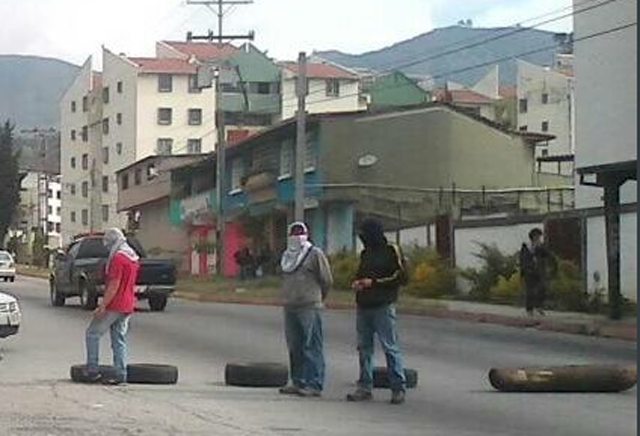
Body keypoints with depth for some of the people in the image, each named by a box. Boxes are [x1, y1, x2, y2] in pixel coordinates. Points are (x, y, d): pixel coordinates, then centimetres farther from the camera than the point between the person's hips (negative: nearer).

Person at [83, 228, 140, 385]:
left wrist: (102, 306, -20)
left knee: (92, 334, 1)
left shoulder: (118, 258, -16)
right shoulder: (133, 257, 14)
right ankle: (121, 375, 5)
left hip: (114, 306, -9)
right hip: (127, 306, 9)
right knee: (119, 340, 9)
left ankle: (92, 371, -2)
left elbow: (114, 285, -21)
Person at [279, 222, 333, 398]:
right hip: (289, 306, 7)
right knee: (294, 347, 9)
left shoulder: (315, 254, -3)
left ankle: (314, 384, -9)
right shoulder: (287, 256, 16)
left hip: (309, 307, -7)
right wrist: (288, 298, 14)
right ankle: (298, 382, 16)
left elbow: (327, 280, 0)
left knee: (311, 346, -8)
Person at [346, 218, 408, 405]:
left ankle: (399, 388, -4)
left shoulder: (391, 251, -3)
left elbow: (401, 277, -9)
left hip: (383, 307, -7)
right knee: (364, 347, 7)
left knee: (390, 347, -7)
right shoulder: (366, 254, 18)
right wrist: (357, 283, 7)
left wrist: (374, 282, -12)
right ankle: (365, 388, 12)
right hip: (363, 306, 7)